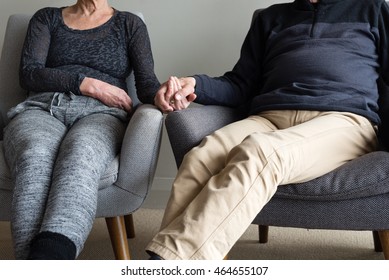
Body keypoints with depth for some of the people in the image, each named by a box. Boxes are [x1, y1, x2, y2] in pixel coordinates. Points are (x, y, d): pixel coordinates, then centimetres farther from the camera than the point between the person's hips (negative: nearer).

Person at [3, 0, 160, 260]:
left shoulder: (129, 24, 22)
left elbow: (146, 82, 7)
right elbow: (29, 73, 8)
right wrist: (90, 85, -4)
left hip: (101, 113, -1)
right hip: (42, 109, 1)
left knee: (80, 157, -40)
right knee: (34, 160, -37)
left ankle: (47, 256, -64)